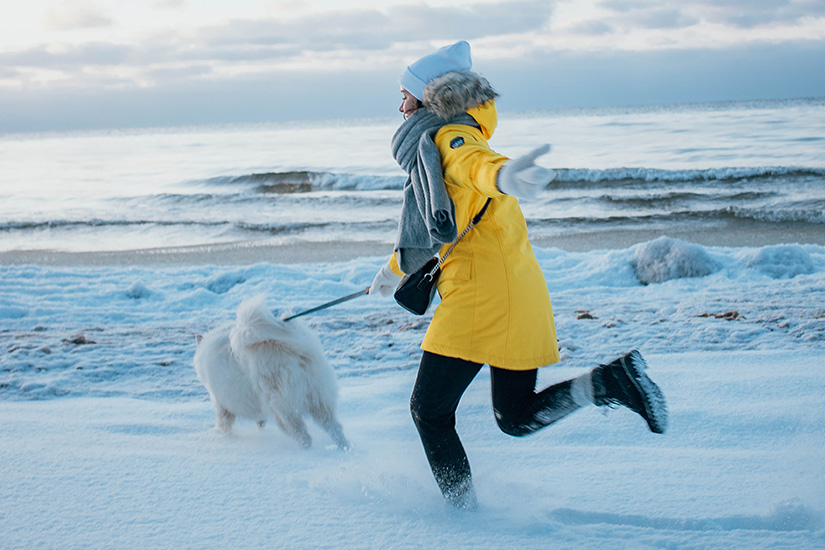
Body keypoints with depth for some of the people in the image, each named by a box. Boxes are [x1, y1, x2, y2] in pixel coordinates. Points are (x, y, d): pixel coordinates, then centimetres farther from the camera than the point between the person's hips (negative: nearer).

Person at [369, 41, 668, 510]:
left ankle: (463, 511, 2)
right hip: (519, 291, 10)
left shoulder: (447, 137, -5)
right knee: (517, 416, 12)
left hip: (484, 294, -10)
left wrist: (502, 175, -55)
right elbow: (435, 220, 41)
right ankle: (611, 380, -2)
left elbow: (476, 163, -31)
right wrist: (397, 267, 55)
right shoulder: (433, 144, 25)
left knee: (429, 410, -1)